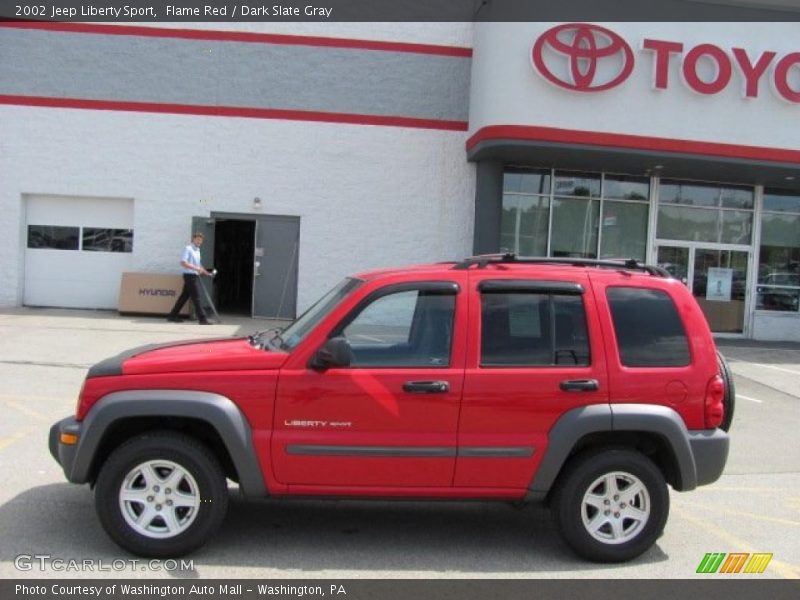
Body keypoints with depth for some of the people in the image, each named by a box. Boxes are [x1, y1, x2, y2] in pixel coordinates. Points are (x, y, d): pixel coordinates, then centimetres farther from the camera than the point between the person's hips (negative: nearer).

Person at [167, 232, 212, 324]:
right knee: (196, 297, -9)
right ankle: (202, 319, -9)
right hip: (190, 275, -9)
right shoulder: (188, 249, -9)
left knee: (184, 296, 12)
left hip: (195, 276, 9)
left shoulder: (197, 250, 19)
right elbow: (183, 263, -19)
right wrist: (196, 268, -25)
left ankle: (173, 315, 19)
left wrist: (206, 273, 23)